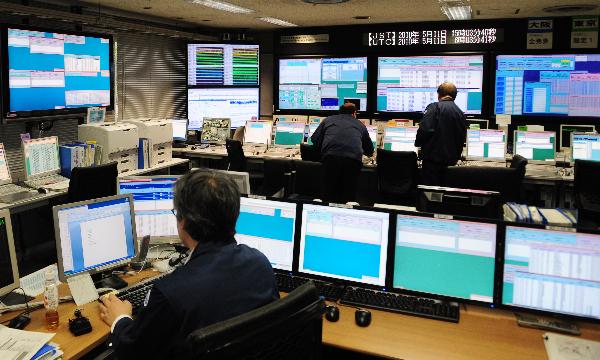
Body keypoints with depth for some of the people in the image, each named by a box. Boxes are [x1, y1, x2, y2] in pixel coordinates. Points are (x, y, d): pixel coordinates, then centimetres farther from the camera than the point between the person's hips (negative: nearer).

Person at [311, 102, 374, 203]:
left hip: (331, 157, 0)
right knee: (348, 196, 7)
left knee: (329, 197, 7)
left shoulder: (328, 120, 28)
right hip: (353, 159, 0)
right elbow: (370, 152, 36)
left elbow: (315, 140, 25)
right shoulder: (360, 125, 29)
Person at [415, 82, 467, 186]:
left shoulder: (434, 107, -6)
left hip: (433, 158, -6)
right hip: (451, 161, 6)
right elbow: (462, 139, 15)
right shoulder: (461, 113, 12)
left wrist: (418, 143, 0)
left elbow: (425, 129, -18)